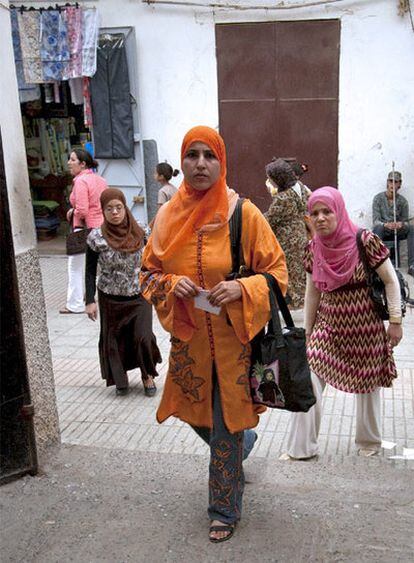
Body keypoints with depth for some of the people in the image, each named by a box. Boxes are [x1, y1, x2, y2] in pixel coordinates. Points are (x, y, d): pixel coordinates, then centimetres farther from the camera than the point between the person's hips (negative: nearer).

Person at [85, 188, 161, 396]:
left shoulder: (138, 233, -5)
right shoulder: (96, 237, -11)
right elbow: (90, 271, -5)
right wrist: (90, 301, -9)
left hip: (139, 296, 1)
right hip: (111, 299, 0)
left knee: (143, 337, -5)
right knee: (114, 339, 9)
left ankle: (148, 376, 19)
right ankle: (120, 379, 30)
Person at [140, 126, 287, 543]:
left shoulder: (244, 214, -12)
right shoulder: (167, 216, -2)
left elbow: (277, 271, -6)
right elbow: (148, 273, 7)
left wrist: (241, 288, -24)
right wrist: (171, 284, -14)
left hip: (233, 340, -4)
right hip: (188, 340, 4)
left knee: (225, 431, 6)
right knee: (197, 416, 21)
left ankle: (224, 510, 29)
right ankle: (244, 440, 54)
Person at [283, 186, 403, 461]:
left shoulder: (365, 241, -16)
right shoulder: (313, 249, -2)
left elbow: (391, 281, -8)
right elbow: (312, 293, 7)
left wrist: (395, 321, -8)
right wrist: (308, 332, 11)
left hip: (365, 324, -3)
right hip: (328, 322, 4)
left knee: (368, 384, 12)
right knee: (309, 382, -5)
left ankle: (370, 441, 36)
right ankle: (301, 447, 9)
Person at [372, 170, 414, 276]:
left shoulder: (402, 201, 3)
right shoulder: (378, 198, -3)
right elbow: (375, 221, -11)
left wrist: (401, 224, -24)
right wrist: (385, 225, -34)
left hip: (397, 232, 2)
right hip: (382, 231, -2)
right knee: (378, 228, -37)